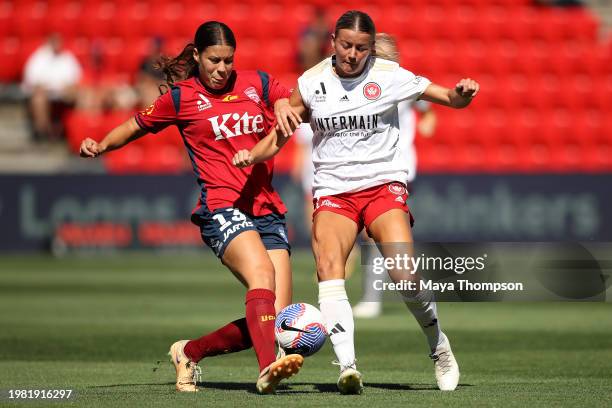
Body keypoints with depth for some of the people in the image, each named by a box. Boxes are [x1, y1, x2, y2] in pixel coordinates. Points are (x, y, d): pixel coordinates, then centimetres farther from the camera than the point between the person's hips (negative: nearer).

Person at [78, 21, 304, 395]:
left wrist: (285, 109, -3)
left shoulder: (257, 83, 13)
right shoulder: (180, 97, 6)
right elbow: (135, 127, 19)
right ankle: (267, 369, -51)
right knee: (261, 270, -34)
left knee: (277, 318, -5)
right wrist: (100, 147, 1)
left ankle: (189, 352, 15)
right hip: (222, 207, -5)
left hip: (268, 210, 5)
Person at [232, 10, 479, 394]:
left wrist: (462, 93, -21)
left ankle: (439, 347, 9)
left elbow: (451, 99, 3)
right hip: (333, 190, 2)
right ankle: (348, 366, -30)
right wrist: (252, 155, -6)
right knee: (328, 266, -25)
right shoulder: (311, 83, 3)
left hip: (384, 184, -2)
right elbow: (281, 134, 13)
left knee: (405, 273, -19)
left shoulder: (389, 75, -2)